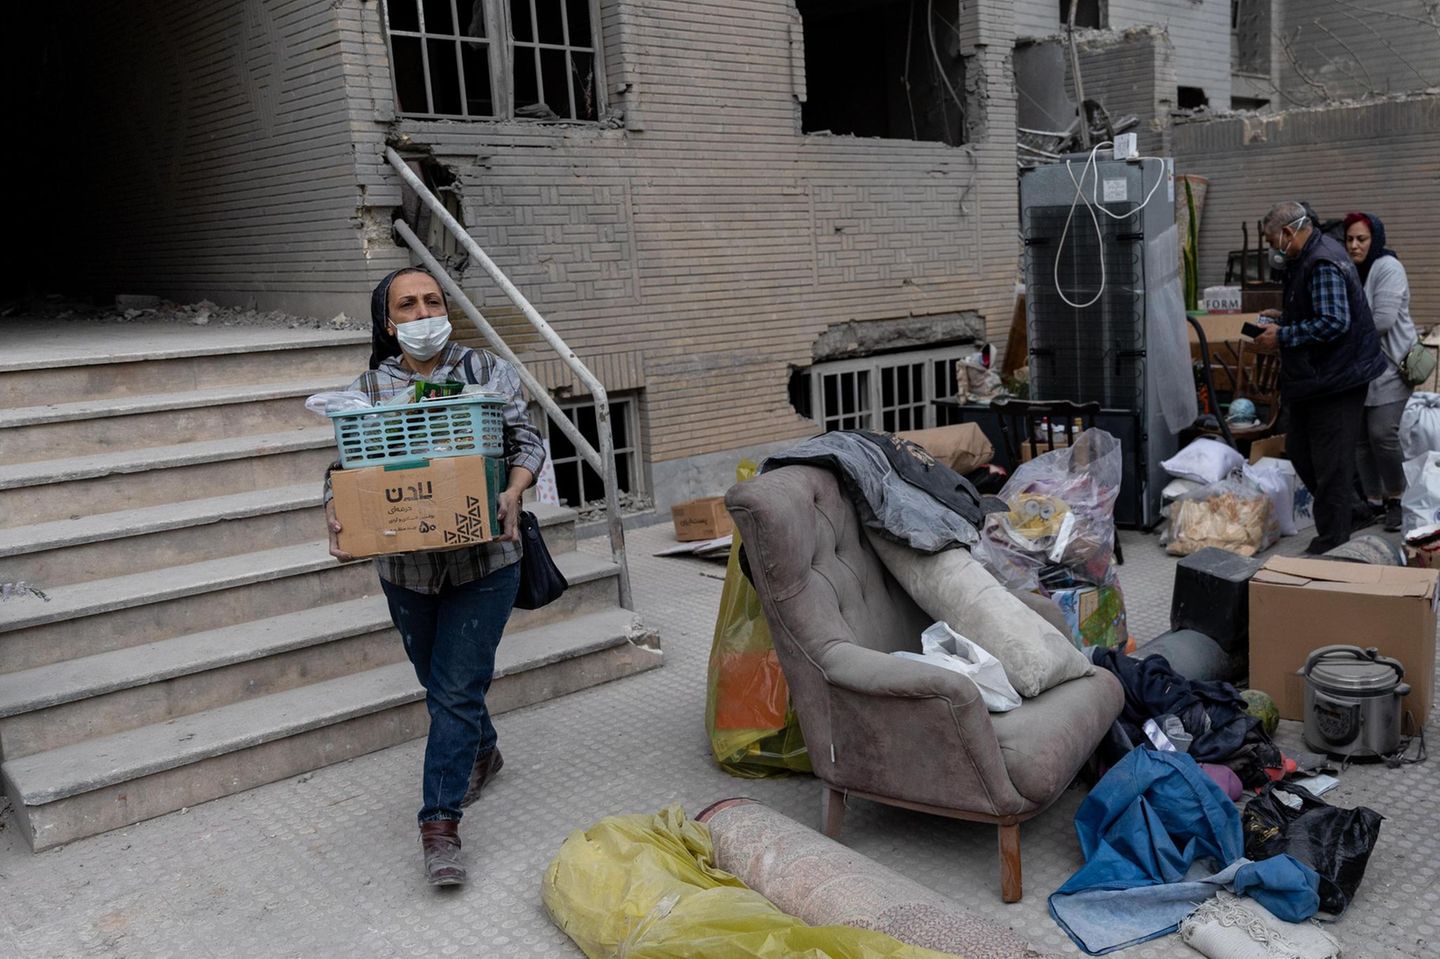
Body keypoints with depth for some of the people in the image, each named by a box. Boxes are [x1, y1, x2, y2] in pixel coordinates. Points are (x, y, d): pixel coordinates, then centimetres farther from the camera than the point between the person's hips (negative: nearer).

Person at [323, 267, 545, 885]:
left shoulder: (488, 370, -1)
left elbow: (526, 440, 0)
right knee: (440, 682, 18)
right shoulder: (368, 388, 3)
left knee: (457, 687, -7)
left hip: (483, 559, -3)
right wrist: (338, 517, -18)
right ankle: (481, 754, 46)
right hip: (406, 564, 3)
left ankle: (440, 823, 0)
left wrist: (513, 493, -19)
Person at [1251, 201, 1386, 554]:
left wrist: (1282, 337, -21)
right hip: (1314, 377, 11)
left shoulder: (1323, 263, -22)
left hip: (1336, 379, -11)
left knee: (1331, 465, -3)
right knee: (1299, 449, 18)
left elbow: (1333, 322, -29)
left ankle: (1331, 547, 7)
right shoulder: (1306, 259, 12)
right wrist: (1283, 317, 13)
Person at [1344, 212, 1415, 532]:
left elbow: (1383, 319, -20)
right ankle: (1374, 499, 17)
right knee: (1361, 437, 6)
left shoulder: (1388, 268, -10)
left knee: (1383, 434, -10)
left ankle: (1398, 498, 8)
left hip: (1388, 366, -7)